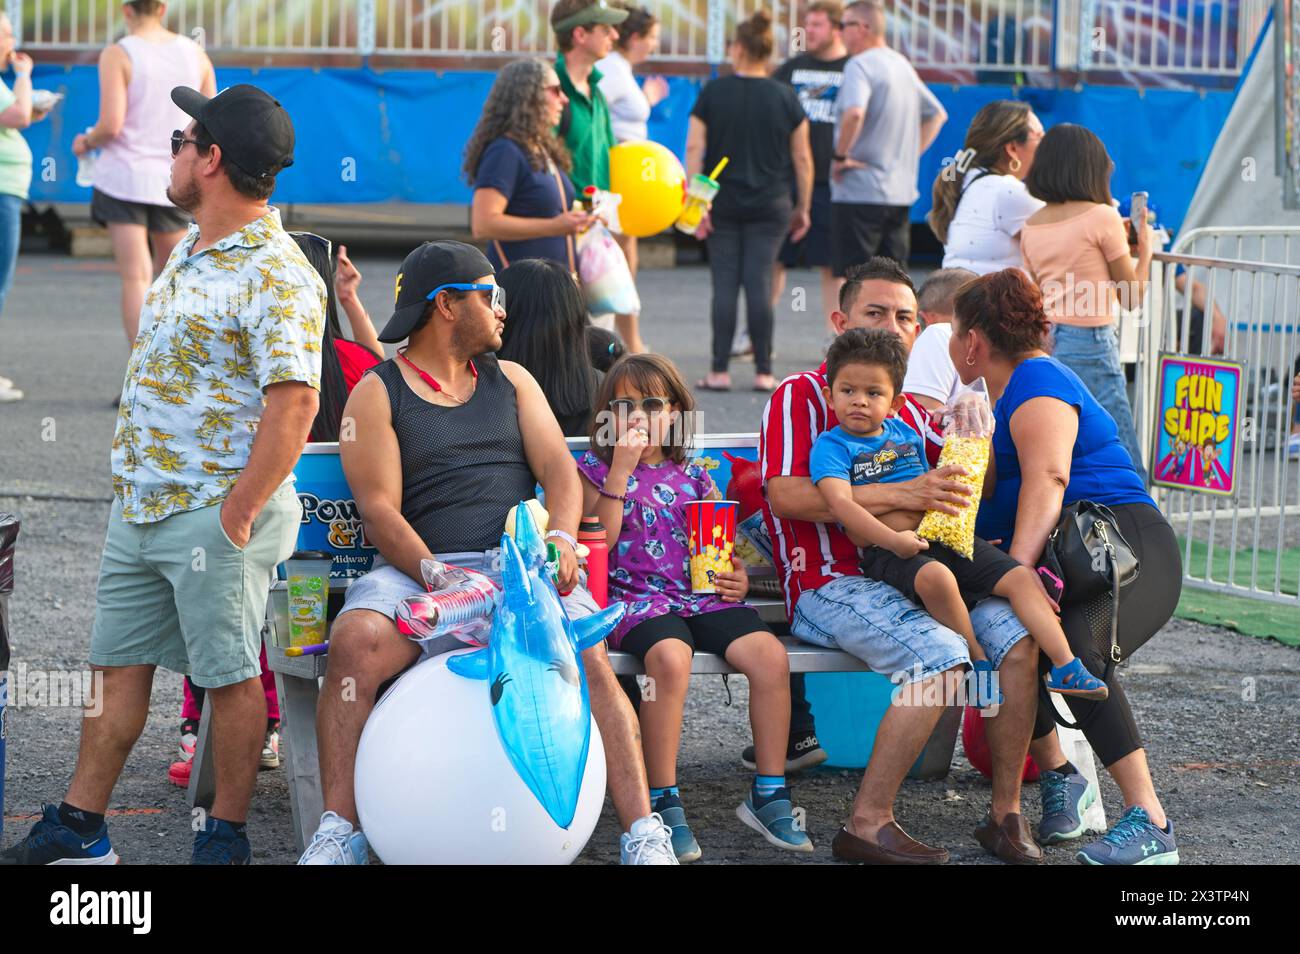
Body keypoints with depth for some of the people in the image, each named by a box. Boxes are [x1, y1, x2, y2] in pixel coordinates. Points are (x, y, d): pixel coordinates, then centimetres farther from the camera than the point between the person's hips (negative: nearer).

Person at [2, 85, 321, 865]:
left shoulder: (275, 275, -17)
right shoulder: (186, 252, 13)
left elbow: (294, 405, -23)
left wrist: (236, 516, -22)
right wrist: (130, 482, 17)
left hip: (217, 514, -9)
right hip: (139, 508, 9)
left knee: (230, 676, 2)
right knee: (118, 665, 12)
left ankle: (226, 836, 13)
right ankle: (80, 828, 19)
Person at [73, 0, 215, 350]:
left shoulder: (117, 55, -8)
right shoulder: (195, 53, 4)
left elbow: (111, 125, -16)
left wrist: (86, 142, 5)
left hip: (125, 176, -4)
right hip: (175, 182, 4)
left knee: (135, 280, -6)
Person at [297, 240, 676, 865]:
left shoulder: (512, 381, 22)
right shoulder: (377, 394, 9)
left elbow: (558, 469, 11)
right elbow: (380, 509, -2)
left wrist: (561, 540, -12)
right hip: (419, 567, -2)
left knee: (588, 656, -27)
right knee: (354, 643, -33)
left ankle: (643, 835, -28)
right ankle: (338, 832, -27)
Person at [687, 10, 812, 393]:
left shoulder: (713, 92, -1)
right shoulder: (785, 98, 1)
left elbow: (694, 149, -6)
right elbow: (802, 157, 3)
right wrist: (803, 208, 11)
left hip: (723, 203, 0)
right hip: (770, 205, 0)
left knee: (724, 285, 2)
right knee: (759, 285, 0)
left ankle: (720, 371, 0)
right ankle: (763, 372, 1)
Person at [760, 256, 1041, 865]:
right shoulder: (801, 395, 2)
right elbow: (785, 495, -14)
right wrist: (902, 496, -20)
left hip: (909, 573, 6)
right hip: (831, 582, -6)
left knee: (1019, 637, -19)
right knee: (941, 655, -31)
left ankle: (1006, 813, -11)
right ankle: (868, 824, -25)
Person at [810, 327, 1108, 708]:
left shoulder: (906, 433, 19)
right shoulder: (830, 446, -1)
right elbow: (840, 503, -17)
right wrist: (893, 540, -25)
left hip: (941, 536, 7)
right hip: (884, 550, -7)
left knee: (1021, 578, -9)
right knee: (935, 577, -38)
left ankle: (1065, 667, -11)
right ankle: (978, 662, -19)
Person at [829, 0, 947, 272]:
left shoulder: (859, 65, -12)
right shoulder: (903, 64, 14)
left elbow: (854, 113, -31)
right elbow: (937, 114, 25)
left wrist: (840, 155, -17)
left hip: (859, 190, -8)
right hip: (902, 193, 8)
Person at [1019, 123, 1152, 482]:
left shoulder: (1031, 227, 9)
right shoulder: (1101, 217, -7)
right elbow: (1132, 297, -2)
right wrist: (1144, 248, 16)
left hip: (1043, 341, 7)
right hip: (1090, 344, -6)